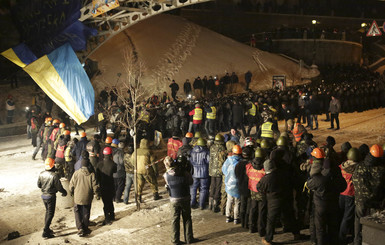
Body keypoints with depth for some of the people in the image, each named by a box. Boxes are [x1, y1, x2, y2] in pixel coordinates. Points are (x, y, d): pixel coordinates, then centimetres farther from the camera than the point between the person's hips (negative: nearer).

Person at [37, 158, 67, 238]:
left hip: (43, 195, 6)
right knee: (50, 214, 3)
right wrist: (64, 192, 3)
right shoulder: (54, 175, -23)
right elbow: (59, 187, -16)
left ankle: (47, 229, 31)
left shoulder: (41, 174, -5)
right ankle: (45, 232, 3)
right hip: (51, 196, -6)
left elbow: (39, 185, 7)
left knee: (47, 211, 22)